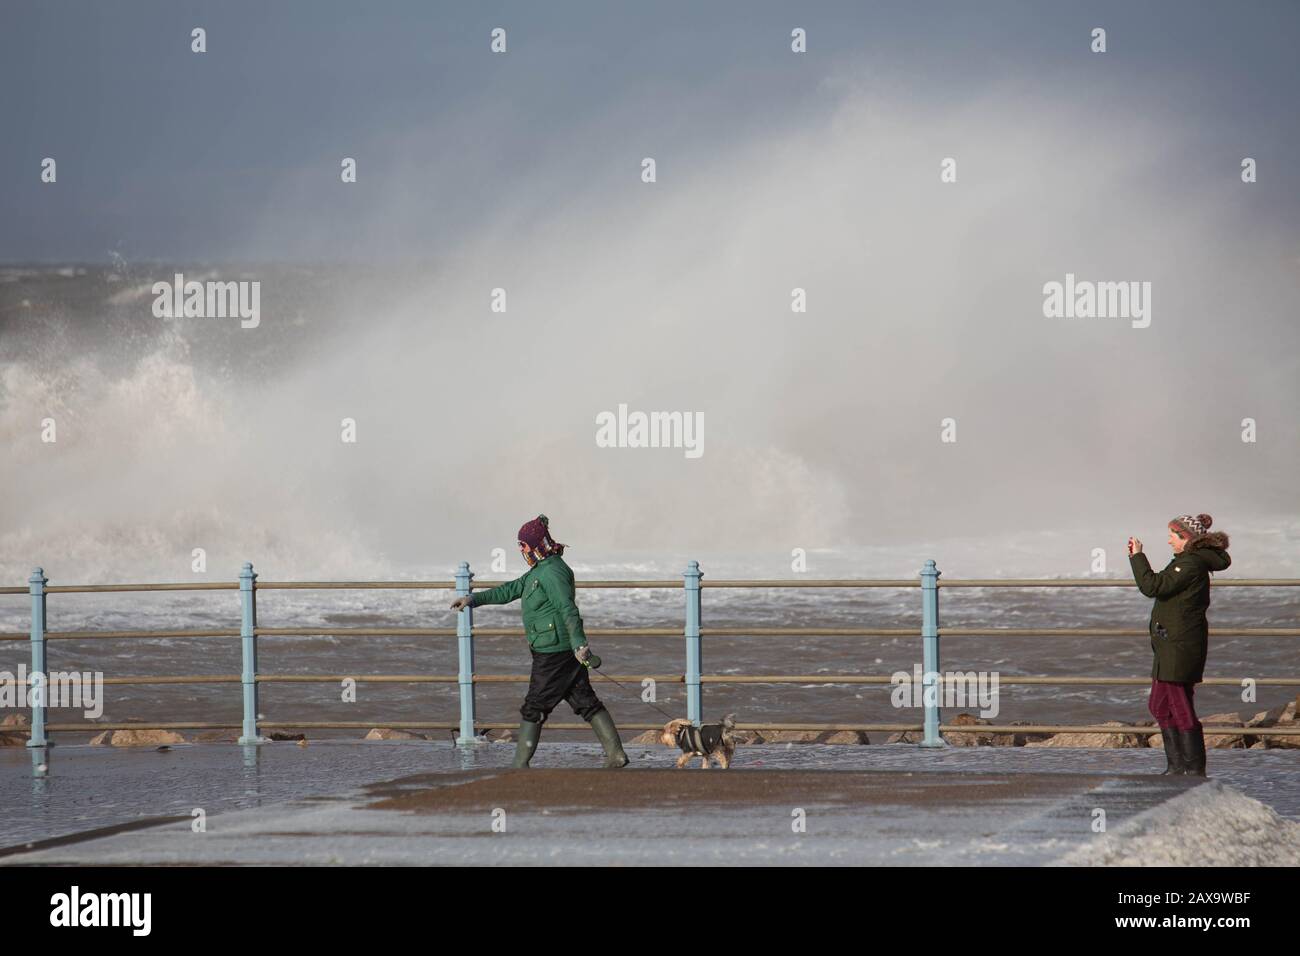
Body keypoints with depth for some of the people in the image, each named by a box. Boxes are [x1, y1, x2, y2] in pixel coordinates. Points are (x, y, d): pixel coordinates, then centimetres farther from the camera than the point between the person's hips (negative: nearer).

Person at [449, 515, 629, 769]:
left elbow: (568, 609, -26)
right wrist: (474, 599, 23)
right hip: (566, 651, 10)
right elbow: (511, 590, 24)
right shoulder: (539, 570, 17)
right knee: (586, 702, 8)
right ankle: (616, 754, 6)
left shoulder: (552, 572, -16)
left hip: (552, 652, -10)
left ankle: (520, 765, 5)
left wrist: (578, 643, -35)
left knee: (534, 707, -1)